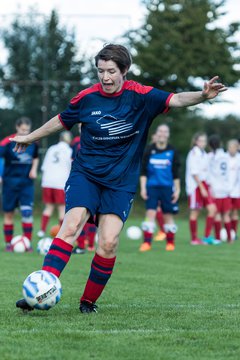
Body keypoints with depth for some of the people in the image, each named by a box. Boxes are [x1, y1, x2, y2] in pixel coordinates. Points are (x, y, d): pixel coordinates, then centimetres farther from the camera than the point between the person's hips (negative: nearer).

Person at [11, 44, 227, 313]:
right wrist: (30, 137, 29)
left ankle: (89, 301, 6)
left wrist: (202, 95, -40)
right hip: (85, 174, 0)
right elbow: (61, 121, 16)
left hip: (121, 182, 0)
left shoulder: (140, 96, -7)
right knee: (72, 224, -22)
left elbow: (176, 100, -20)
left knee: (108, 242, -13)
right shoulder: (87, 98, -2)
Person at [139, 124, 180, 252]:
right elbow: (143, 171, 4)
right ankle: (147, 242, -11)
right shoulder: (149, 150, 2)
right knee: (150, 213, -11)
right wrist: (143, 188, -3)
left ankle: (170, 242, 16)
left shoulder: (172, 152, 4)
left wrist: (177, 190, 3)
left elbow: (176, 173, 7)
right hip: (152, 187, 0)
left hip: (167, 188, 0)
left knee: (168, 215, 4)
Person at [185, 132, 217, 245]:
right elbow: (194, 173, -15)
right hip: (195, 185, -8)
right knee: (195, 212, -1)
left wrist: (208, 187, 15)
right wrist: (202, 188, -18)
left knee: (212, 209, -2)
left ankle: (207, 236, 2)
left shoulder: (204, 154, 14)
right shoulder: (194, 153, -10)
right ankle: (194, 239, 7)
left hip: (203, 185, 8)